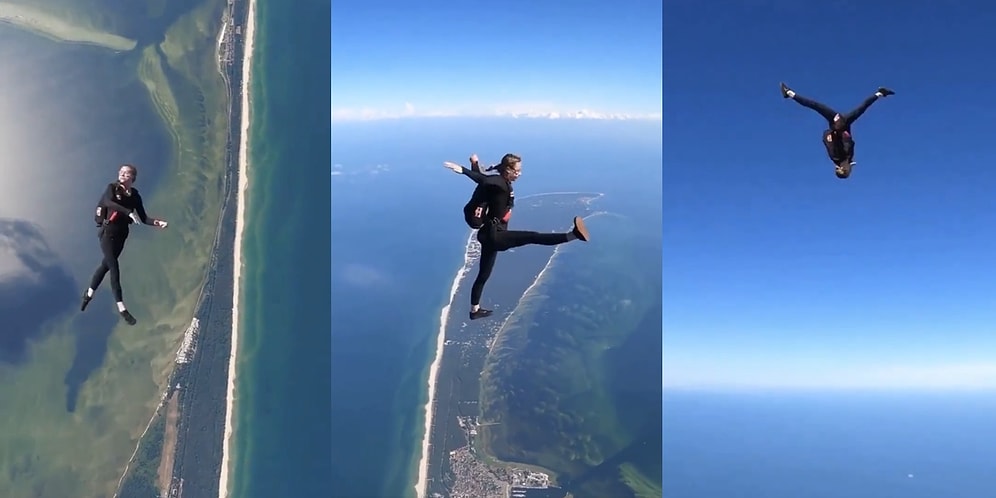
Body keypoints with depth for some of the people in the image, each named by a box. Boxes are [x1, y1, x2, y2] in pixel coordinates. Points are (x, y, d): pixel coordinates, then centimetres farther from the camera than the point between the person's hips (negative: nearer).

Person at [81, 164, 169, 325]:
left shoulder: (135, 196, 2)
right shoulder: (112, 188, -10)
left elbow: (143, 218, 0)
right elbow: (108, 202, -32)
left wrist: (157, 222, -19)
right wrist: (129, 212, -41)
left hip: (121, 235, 5)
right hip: (107, 232, -5)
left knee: (106, 265, 18)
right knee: (114, 268, -11)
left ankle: (89, 293, 42)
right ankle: (121, 307, -10)